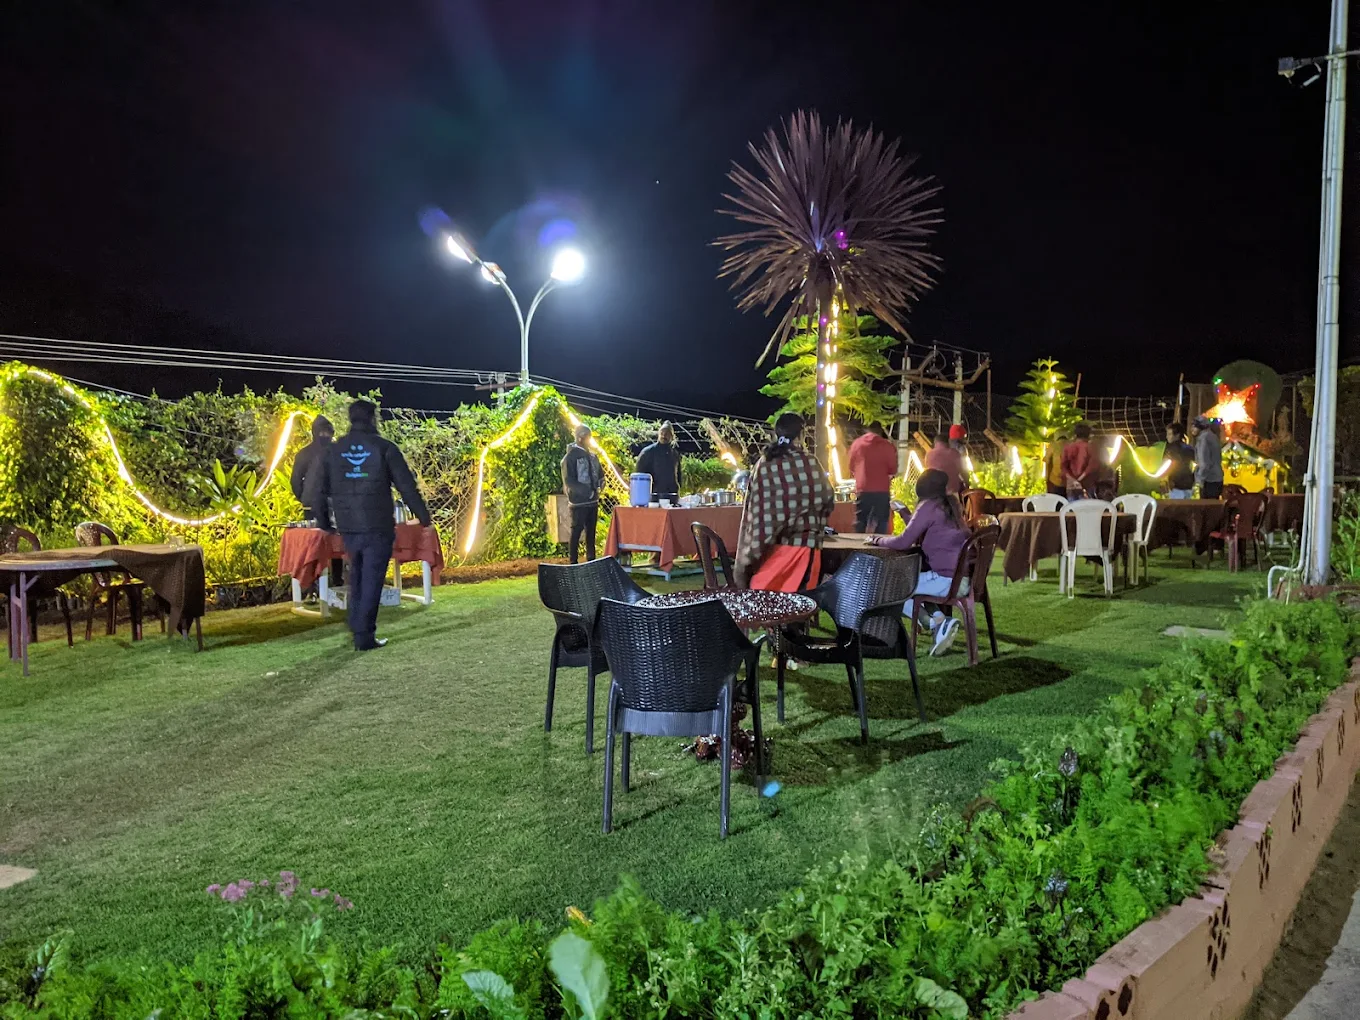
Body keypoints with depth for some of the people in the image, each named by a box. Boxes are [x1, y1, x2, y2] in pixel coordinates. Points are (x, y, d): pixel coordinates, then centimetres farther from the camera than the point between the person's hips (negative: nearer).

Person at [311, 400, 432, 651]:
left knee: (357, 577, 20)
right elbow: (407, 486, -6)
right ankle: (364, 636, -1)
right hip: (377, 526, -4)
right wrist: (423, 515, 4)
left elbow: (320, 490, 10)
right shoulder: (384, 448, -6)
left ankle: (357, 629, 25)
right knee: (372, 579, 0)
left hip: (347, 527, 4)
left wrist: (325, 521, 21)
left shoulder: (333, 450, 6)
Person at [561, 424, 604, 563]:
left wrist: (601, 482, -1)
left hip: (593, 500, 7)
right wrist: (587, 491, -20)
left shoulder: (592, 456, 11)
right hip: (579, 501, -7)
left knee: (591, 531, 11)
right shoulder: (571, 456, -8)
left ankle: (591, 560, 18)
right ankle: (573, 562, 1)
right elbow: (568, 481, -14)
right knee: (577, 531, -3)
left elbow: (599, 474, 22)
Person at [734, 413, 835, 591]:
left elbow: (753, 508, 2)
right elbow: (828, 500, 6)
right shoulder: (810, 463, -5)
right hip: (802, 545, -3)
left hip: (767, 547, 3)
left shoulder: (762, 465, 0)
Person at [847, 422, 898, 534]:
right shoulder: (887, 446, -1)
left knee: (860, 527, 8)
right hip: (882, 491, -2)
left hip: (862, 491, 2)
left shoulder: (856, 444, 5)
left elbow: (852, 468, 14)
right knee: (881, 528, 3)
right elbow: (893, 470, 3)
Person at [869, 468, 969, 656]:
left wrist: (878, 540, 2)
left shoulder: (929, 507, -9)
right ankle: (939, 619, 6)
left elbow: (904, 542, -14)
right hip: (963, 577, 9)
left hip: (947, 580, -9)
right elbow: (919, 538, 24)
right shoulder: (948, 505, 17)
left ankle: (935, 623, -9)